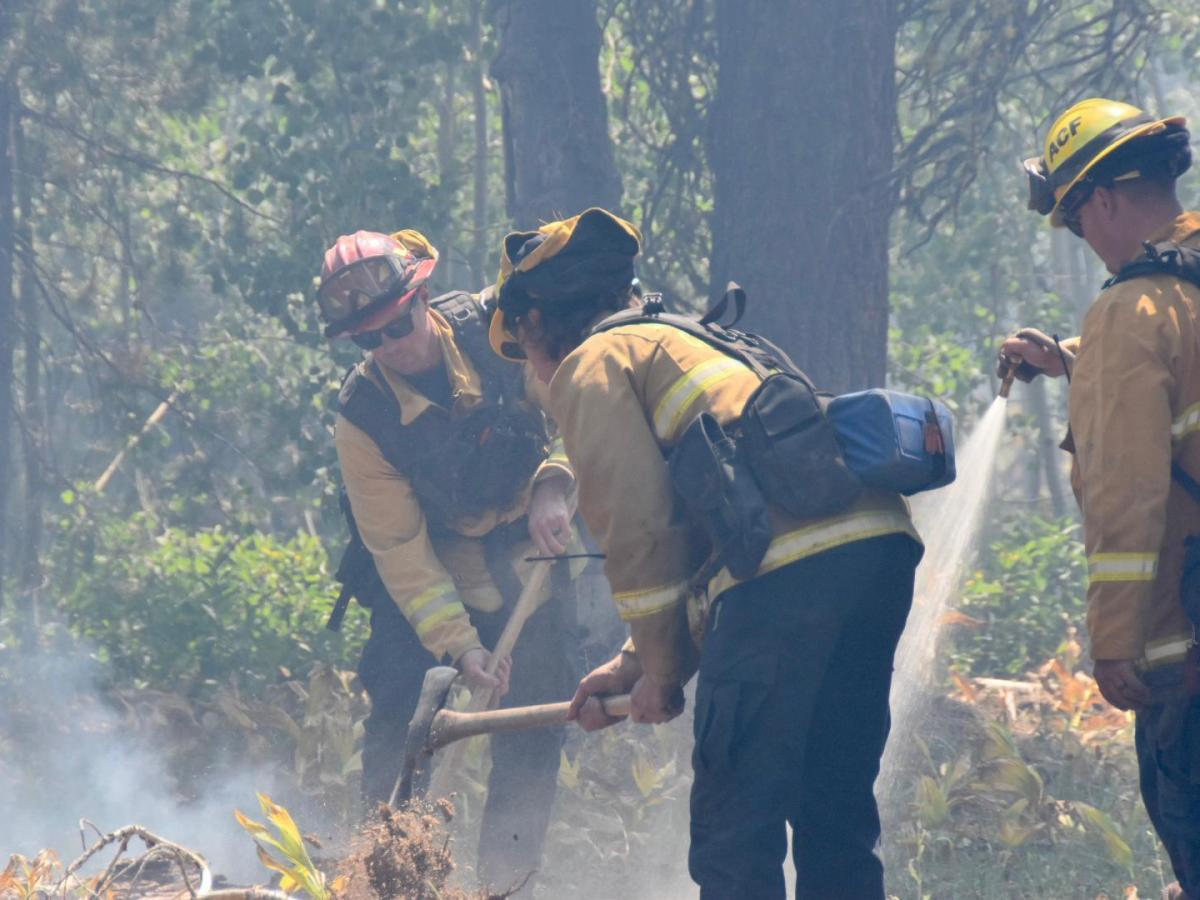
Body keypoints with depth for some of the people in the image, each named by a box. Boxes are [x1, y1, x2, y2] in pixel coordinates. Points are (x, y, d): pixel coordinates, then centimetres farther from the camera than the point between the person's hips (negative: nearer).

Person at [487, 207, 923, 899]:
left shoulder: (592, 365, 8)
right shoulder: (694, 344, 36)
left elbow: (639, 526, -2)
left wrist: (660, 670, 8)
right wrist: (636, 662, 27)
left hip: (792, 569, -9)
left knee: (735, 833, -4)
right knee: (836, 818, 15)